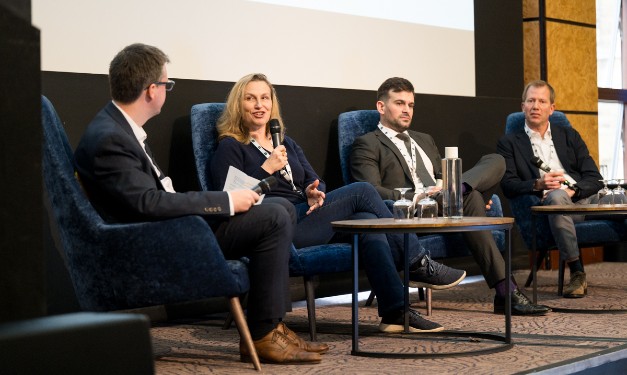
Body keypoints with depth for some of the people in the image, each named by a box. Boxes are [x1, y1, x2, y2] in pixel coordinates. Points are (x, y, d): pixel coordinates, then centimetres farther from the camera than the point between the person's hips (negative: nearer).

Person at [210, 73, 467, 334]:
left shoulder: (286, 143, 26)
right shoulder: (230, 148, 5)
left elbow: (314, 181, 18)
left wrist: (315, 192, -6)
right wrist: (266, 170, -15)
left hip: (305, 218, 7)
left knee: (366, 220, -23)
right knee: (362, 191, -18)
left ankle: (395, 312, -28)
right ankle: (418, 263, -11)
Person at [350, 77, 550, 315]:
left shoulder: (425, 141, 32)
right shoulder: (367, 145, 6)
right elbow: (372, 192, -9)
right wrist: (415, 198, -24)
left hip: (443, 209, 7)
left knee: (496, 161, -10)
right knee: (470, 198, -33)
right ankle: (504, 291, -37)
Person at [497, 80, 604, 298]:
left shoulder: (569, 136, 24)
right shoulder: (510, 143, 16)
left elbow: (594, 178, 13)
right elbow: (508, 186, 3)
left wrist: (573, 190, -9)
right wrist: (537, 184, -16)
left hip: (585, 197, 4)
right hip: (550, 203, -4)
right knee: (557, 195, -38)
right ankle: (576, 273, -35)